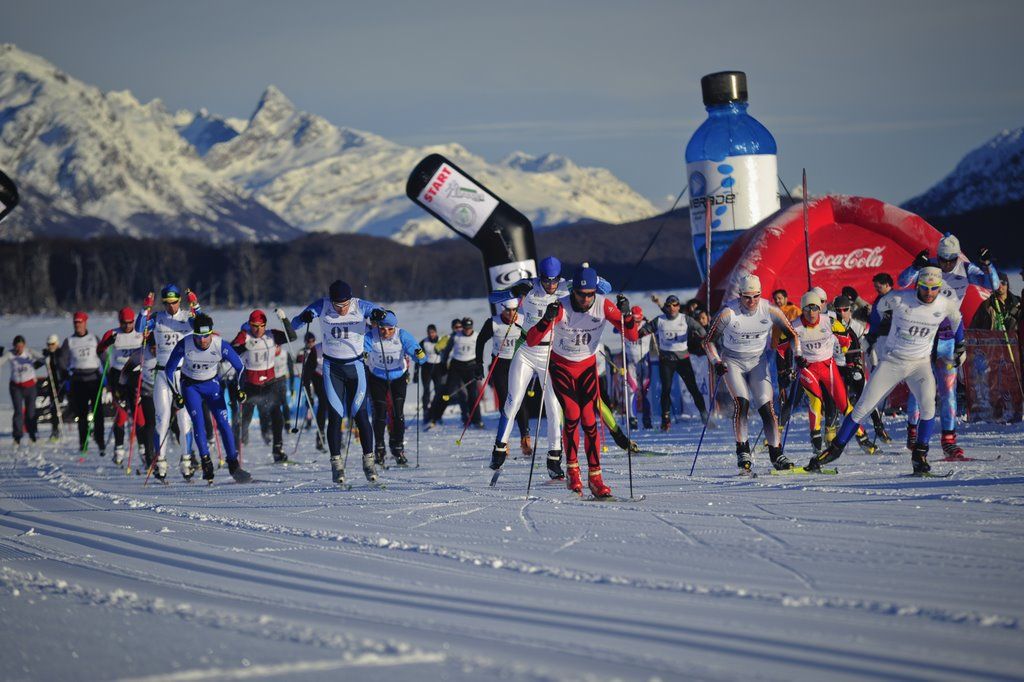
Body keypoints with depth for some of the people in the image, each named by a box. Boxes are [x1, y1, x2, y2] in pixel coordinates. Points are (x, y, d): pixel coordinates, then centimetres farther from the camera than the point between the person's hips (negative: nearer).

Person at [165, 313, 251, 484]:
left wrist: (241, 389, -13)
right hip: (190, 385, 0)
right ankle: (206, 462, -8)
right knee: (198, 423, -15)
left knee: (223, 422, -8)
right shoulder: (184, 345, -25)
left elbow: (239, 367, -8)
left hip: (212, 383, 0)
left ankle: (233, 464, -1)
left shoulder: (220, 345, -24)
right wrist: (176, 394, -13)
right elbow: (169, 370, -12)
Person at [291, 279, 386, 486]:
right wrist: (304, 317, -37)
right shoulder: (322, 306, -11)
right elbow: (294, 324, -13)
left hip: (355, 366, 0)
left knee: (360, 414, -6)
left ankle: (368, 461, 3)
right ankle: (336, 463, -1)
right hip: (332, 366, 0)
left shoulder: (361, 306, -11)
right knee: (335, 416, -5)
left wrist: (380, 315, -33)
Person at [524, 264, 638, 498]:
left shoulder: (603, 305, -18)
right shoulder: (561, 308, -25)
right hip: (561, 366, -2)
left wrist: (626, 314, -36)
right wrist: (547, 320, -47)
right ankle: (572, 470, 1)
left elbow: (632, 336, -18)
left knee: (589, 421, -8)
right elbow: (531, 341, -30)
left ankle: (595, 477, -2)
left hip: (588, 367, 2)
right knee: (572, 415, -17)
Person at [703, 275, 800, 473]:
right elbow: (708, 341, -8)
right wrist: (716, 362, -22)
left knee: (766, 407, -10)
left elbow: (792, 334, 1)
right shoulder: (728, 313, -17)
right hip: (732, 362, -2)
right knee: (741, 402, -21)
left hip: (758, 362, 2)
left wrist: (797, 354, -14)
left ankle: (776, 454, -4)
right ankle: (743, 452, -13)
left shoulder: (770, 311, -11)